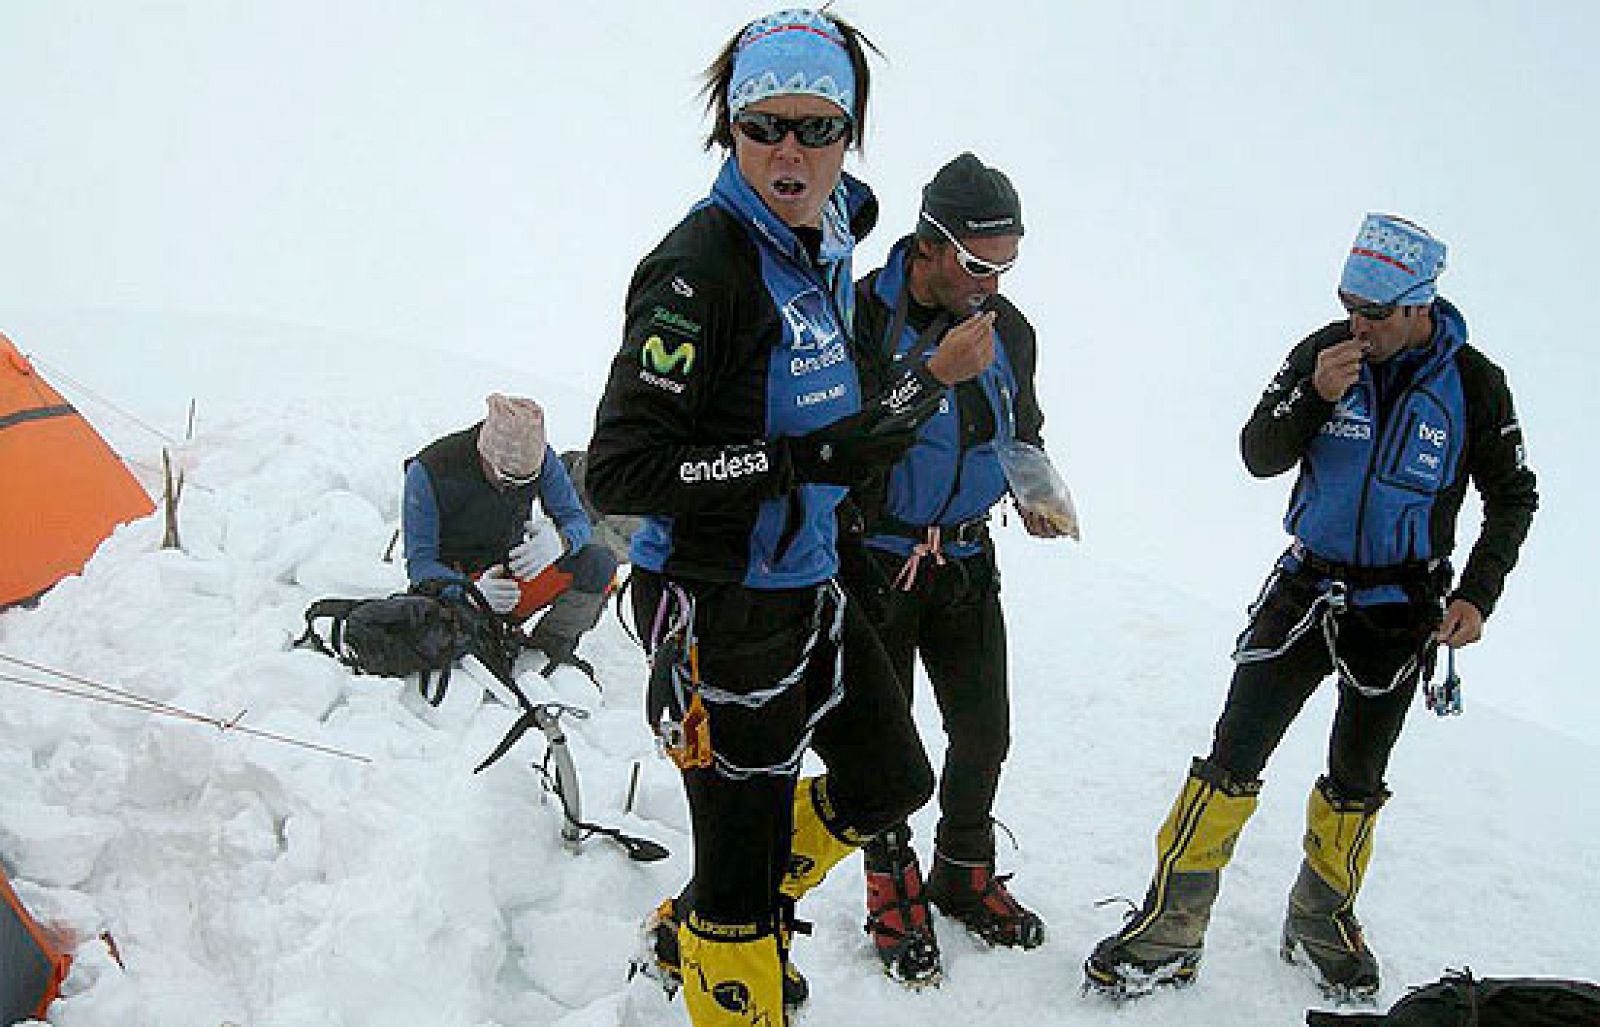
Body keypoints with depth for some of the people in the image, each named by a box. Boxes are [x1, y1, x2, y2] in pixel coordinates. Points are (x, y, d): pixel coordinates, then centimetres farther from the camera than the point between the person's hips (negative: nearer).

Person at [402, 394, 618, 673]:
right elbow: (419, 564, -18)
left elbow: (578, 522, -7)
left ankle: (548, 646, -2)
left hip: (512, 575, 3)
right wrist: (473, 592, -38)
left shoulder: (541, 459, -10)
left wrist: (560, 541, -34)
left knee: (600, 563, -20)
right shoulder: (427, 473, -20)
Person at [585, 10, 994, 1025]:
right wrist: (805, 458, -27)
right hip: (719, 607, -9)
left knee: (890, 783, 25)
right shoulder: (701, 264, -21)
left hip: (810, 587, 9)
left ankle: (693, 928, 40)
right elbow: (619, 470, -26)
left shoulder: (826, 240, 5)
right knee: (744, 871, 2)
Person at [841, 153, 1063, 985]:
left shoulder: (1007, 328, 3)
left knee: (984, 729, 9)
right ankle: (892, 884, 26)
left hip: (964, 559, 5)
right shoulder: (862, 316, -16)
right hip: (872, 558, -5)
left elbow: (1023, 430, 18)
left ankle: (963, 874, 31)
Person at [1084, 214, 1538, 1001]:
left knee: (1357, 780, 14)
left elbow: (1513, 498, 2)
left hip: (1400, 611, 0)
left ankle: (1321, 926, 34)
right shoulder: (1324, 351, -7)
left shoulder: (1474, 384, -9)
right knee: (1233, 757, -7)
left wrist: (1477, 595, -8)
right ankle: (1169, 932, 1)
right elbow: (1260, 458, -4)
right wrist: (1311, 395, -22)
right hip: (1307, 588, 0)